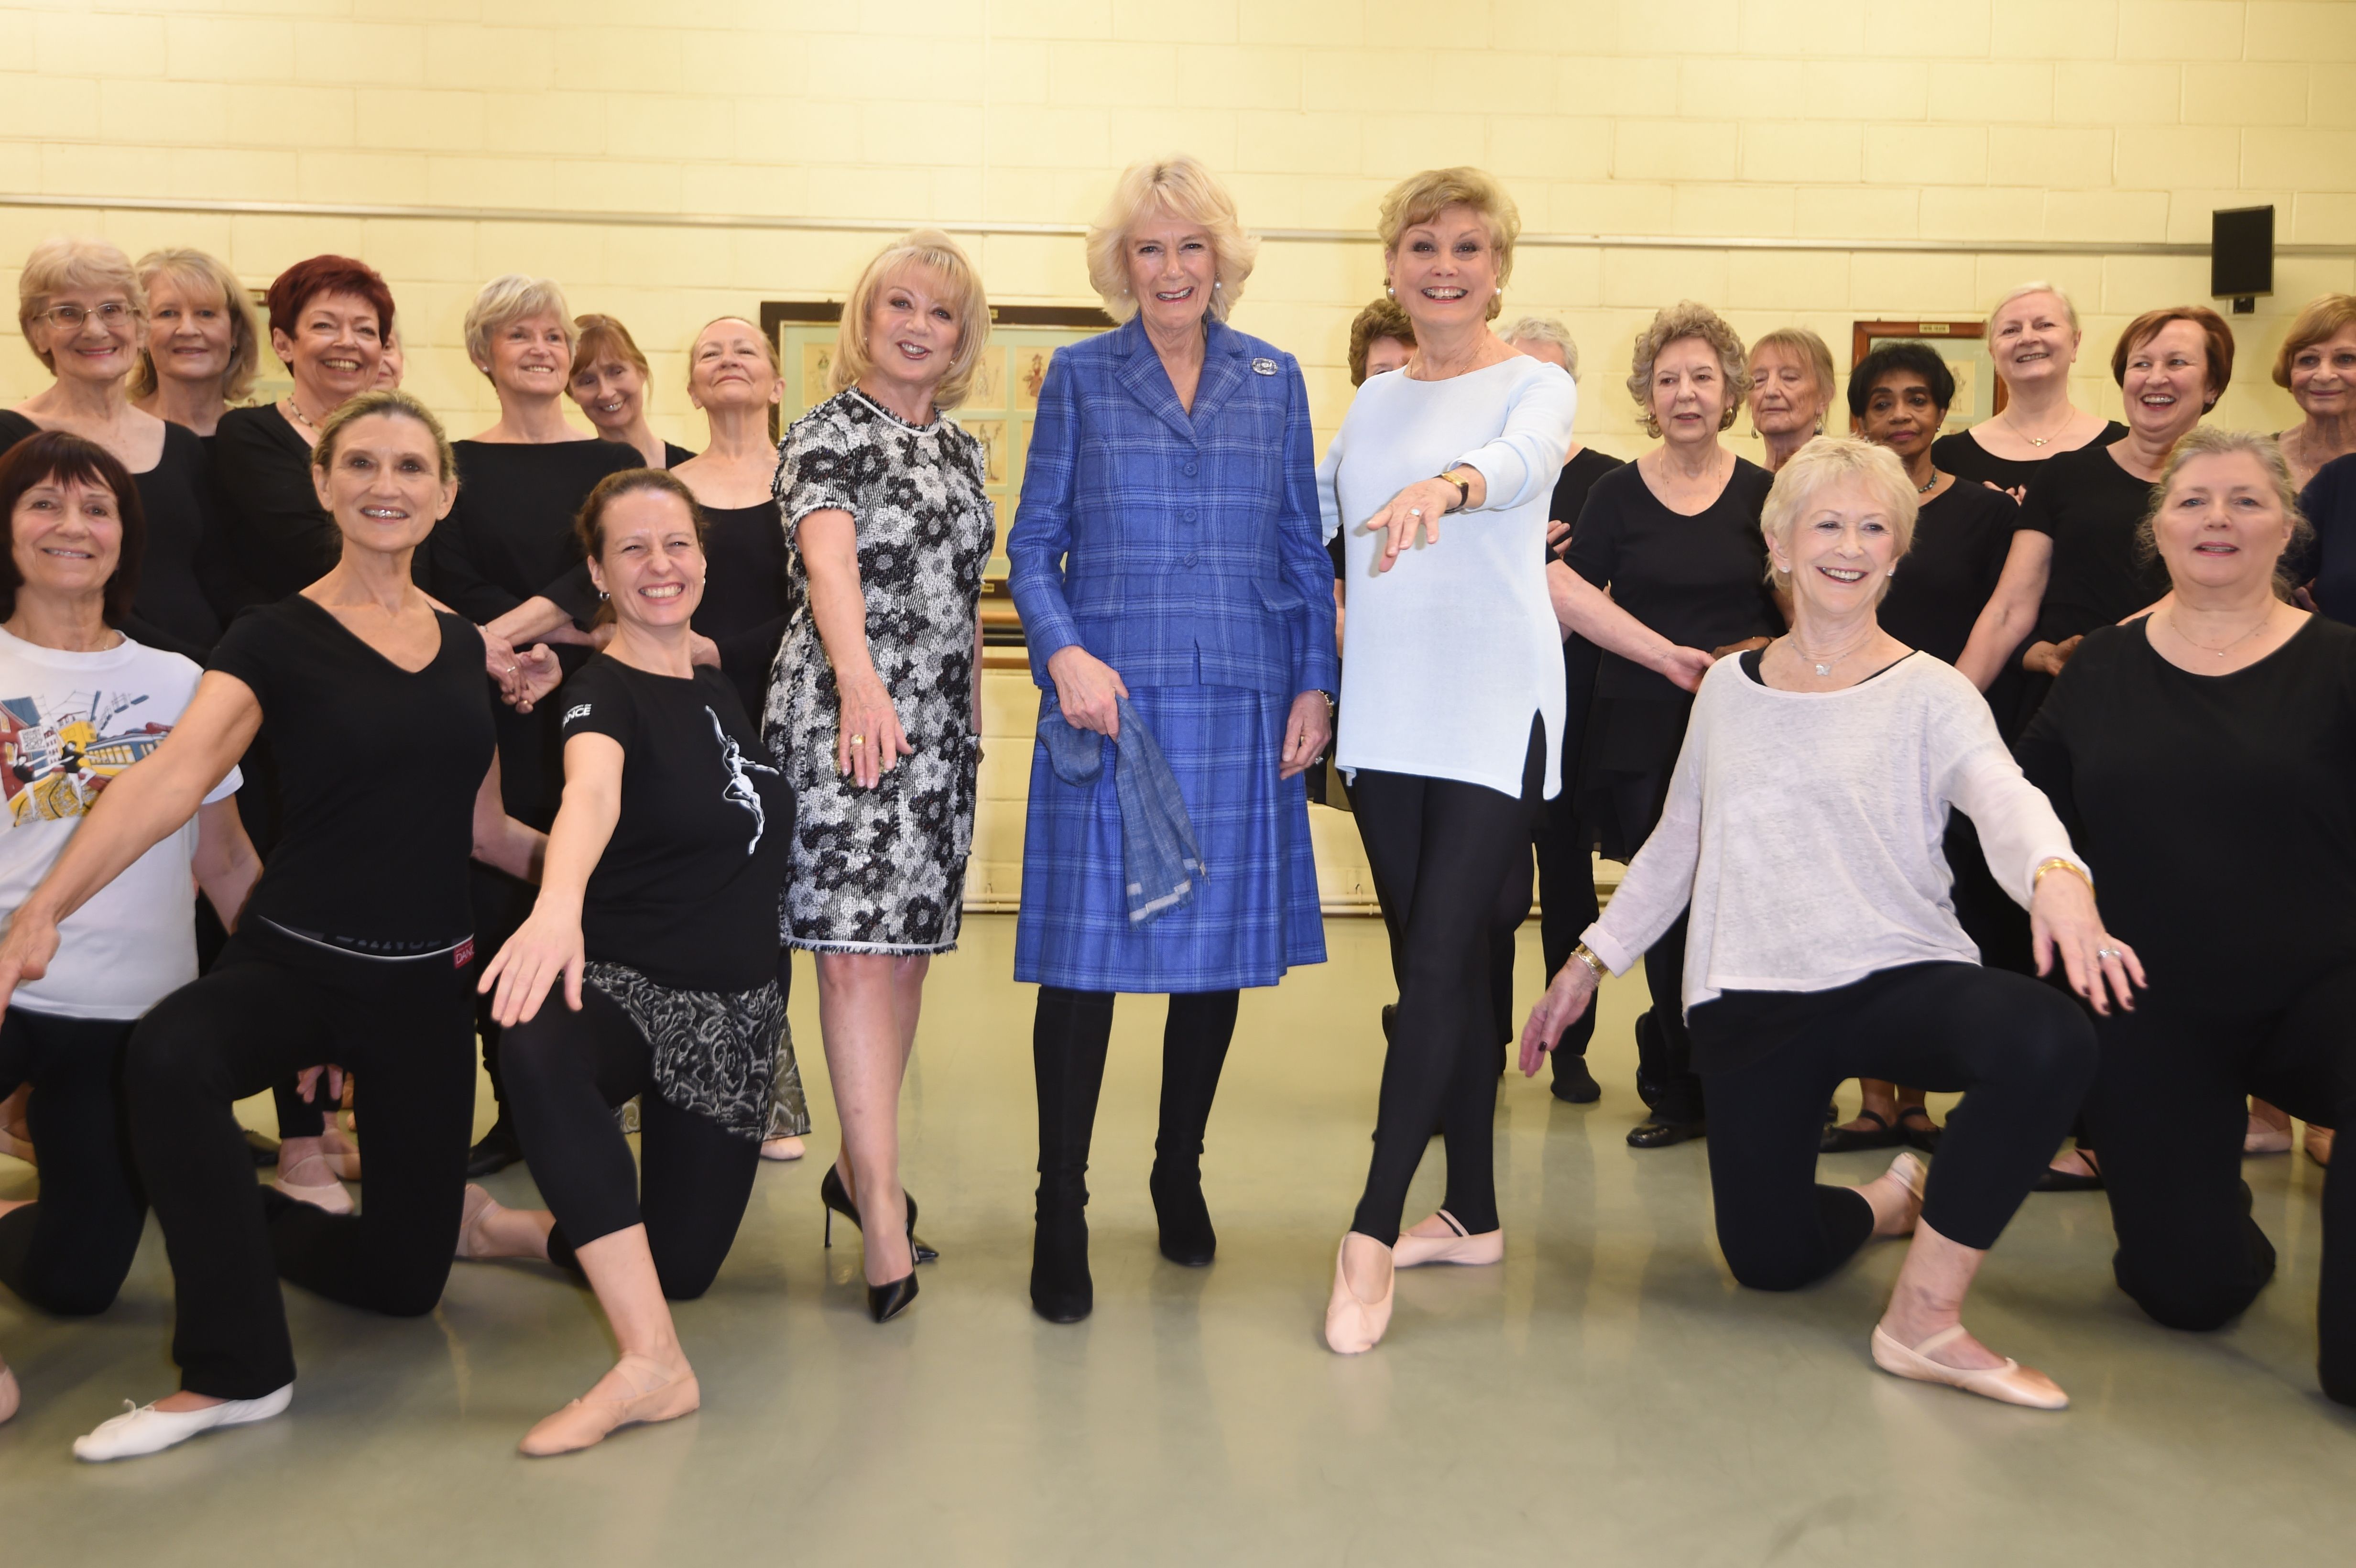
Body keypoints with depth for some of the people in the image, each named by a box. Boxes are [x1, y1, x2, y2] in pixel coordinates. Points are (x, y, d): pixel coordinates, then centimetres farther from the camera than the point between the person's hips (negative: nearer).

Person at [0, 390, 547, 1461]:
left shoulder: (465, 648, 7)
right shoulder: (277, 639, -6)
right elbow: (175, 773, -23)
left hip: (424, 979, 4)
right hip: (291, 960, -3)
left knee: (406, 1275, 5)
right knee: (168, 1057, -39)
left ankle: (249, 1218, 38)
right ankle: (234, 1373, -20)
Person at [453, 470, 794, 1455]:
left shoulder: (719, 685, 7)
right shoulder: (604, 693, -12)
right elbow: (591, 788, -38)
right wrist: (558, 903, -56)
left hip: (737, 1011, 6)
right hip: (622, 982, -6)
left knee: (683, 1266, 3)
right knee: (537, 1049, -43)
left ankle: (508, 1228, 33)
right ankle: (654, 1365, -39)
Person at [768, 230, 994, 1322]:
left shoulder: (960, 449, 17)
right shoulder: (828, 434, -4)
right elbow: (830, 562, -23)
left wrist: (973, 717, 18)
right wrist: (859, 680, -40)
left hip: (940, 728, 7)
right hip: (843, 717, -6)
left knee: (908, 944, 9)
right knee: (857, 949, -9)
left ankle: (862, 1167, 24)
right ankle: (886, 1215, -8)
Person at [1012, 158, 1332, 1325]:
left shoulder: (1273, 379, 11)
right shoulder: (1079, 376, 6)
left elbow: (1304, 548, 12)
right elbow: (1033, 543, 3)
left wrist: (1314, 686, 4)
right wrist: (1065, 653, -13)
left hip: (1241, 703, 2)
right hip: (1110, 695, -2)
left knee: (1220, 939, 8)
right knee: (1085, 946, -4)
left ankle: (1179, 1173, 28)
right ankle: (1060, 1212, 8)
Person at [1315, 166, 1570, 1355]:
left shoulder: (1538, 385, -1)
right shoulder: (1373, 402, 15)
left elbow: (1524, 460, -25)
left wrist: (1450, 484, -44)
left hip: (1494, 717, -6)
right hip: (1388, 718, 6)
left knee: (1440, 962, -9)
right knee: (1447, 959, 11)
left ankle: (1373, 1229, -5)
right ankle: (1472, 1213, 22)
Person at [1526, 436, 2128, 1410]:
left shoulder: (1930, 694, 1)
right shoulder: (1729, 688, 11)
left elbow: (2005, 798, -19)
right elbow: (1676, 843, 19)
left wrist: (2057, 876, -41)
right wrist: (1593, 959, 17)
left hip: (1899, 977, -2)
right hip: (1749, 999, 2)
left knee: (2052, 1040, -35)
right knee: (1767, 1257, -11)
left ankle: (1925, 1316, -19)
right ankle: (1895, 1203, 26)